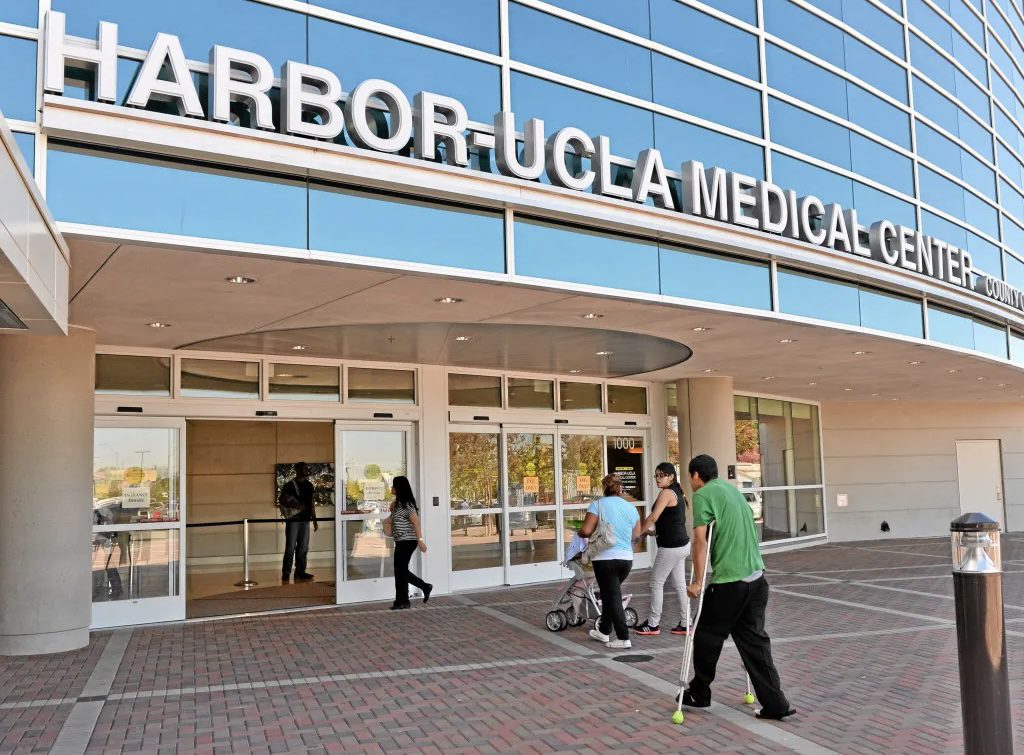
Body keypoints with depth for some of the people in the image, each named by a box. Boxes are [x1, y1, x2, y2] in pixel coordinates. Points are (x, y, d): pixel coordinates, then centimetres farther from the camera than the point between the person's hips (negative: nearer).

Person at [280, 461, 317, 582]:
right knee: (290, 548, -3)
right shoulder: (289, 485, -4)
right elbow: (281, 500, -1)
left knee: (303, 548, 7)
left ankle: (300, 572, 14)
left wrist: (314, 520, 14)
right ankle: (286, 573, 3)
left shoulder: (309, 485, 12)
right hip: (292, 520, -5)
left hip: (305, 520, 5)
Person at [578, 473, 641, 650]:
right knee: (610, 595, 21)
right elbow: (636, 536, 14)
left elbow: (586, 531, -14)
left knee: (612, 597, 2)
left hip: (605, 558, -5)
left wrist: (579, 533, 7)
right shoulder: (631, 507, 7)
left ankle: (623, 638, 0)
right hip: (626, 558, 5)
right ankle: (604, 631, 32)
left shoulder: (598, 504, -8)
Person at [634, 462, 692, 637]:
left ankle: (653, 624, 8)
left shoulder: (666, 493, -15)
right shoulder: (677, 493, 14)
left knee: (656, 583, 1)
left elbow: (653, 517, -20)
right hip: (682, 545, 9)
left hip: (671, 547, -9)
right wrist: (651, 532, 15)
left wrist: (639, 532, -8)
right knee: (680, 585, 12)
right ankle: (685, 624, 16)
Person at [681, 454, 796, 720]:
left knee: (707, 636, 10)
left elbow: (700, 539, -15)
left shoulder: (703, 494, -7)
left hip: (728, 581, -7)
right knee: (754, 639, 12)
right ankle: (775, 703, 10)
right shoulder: (733, 489, 17)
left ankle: (699, 693, 23)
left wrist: (697, 581, -11)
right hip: (756, 577, 7)